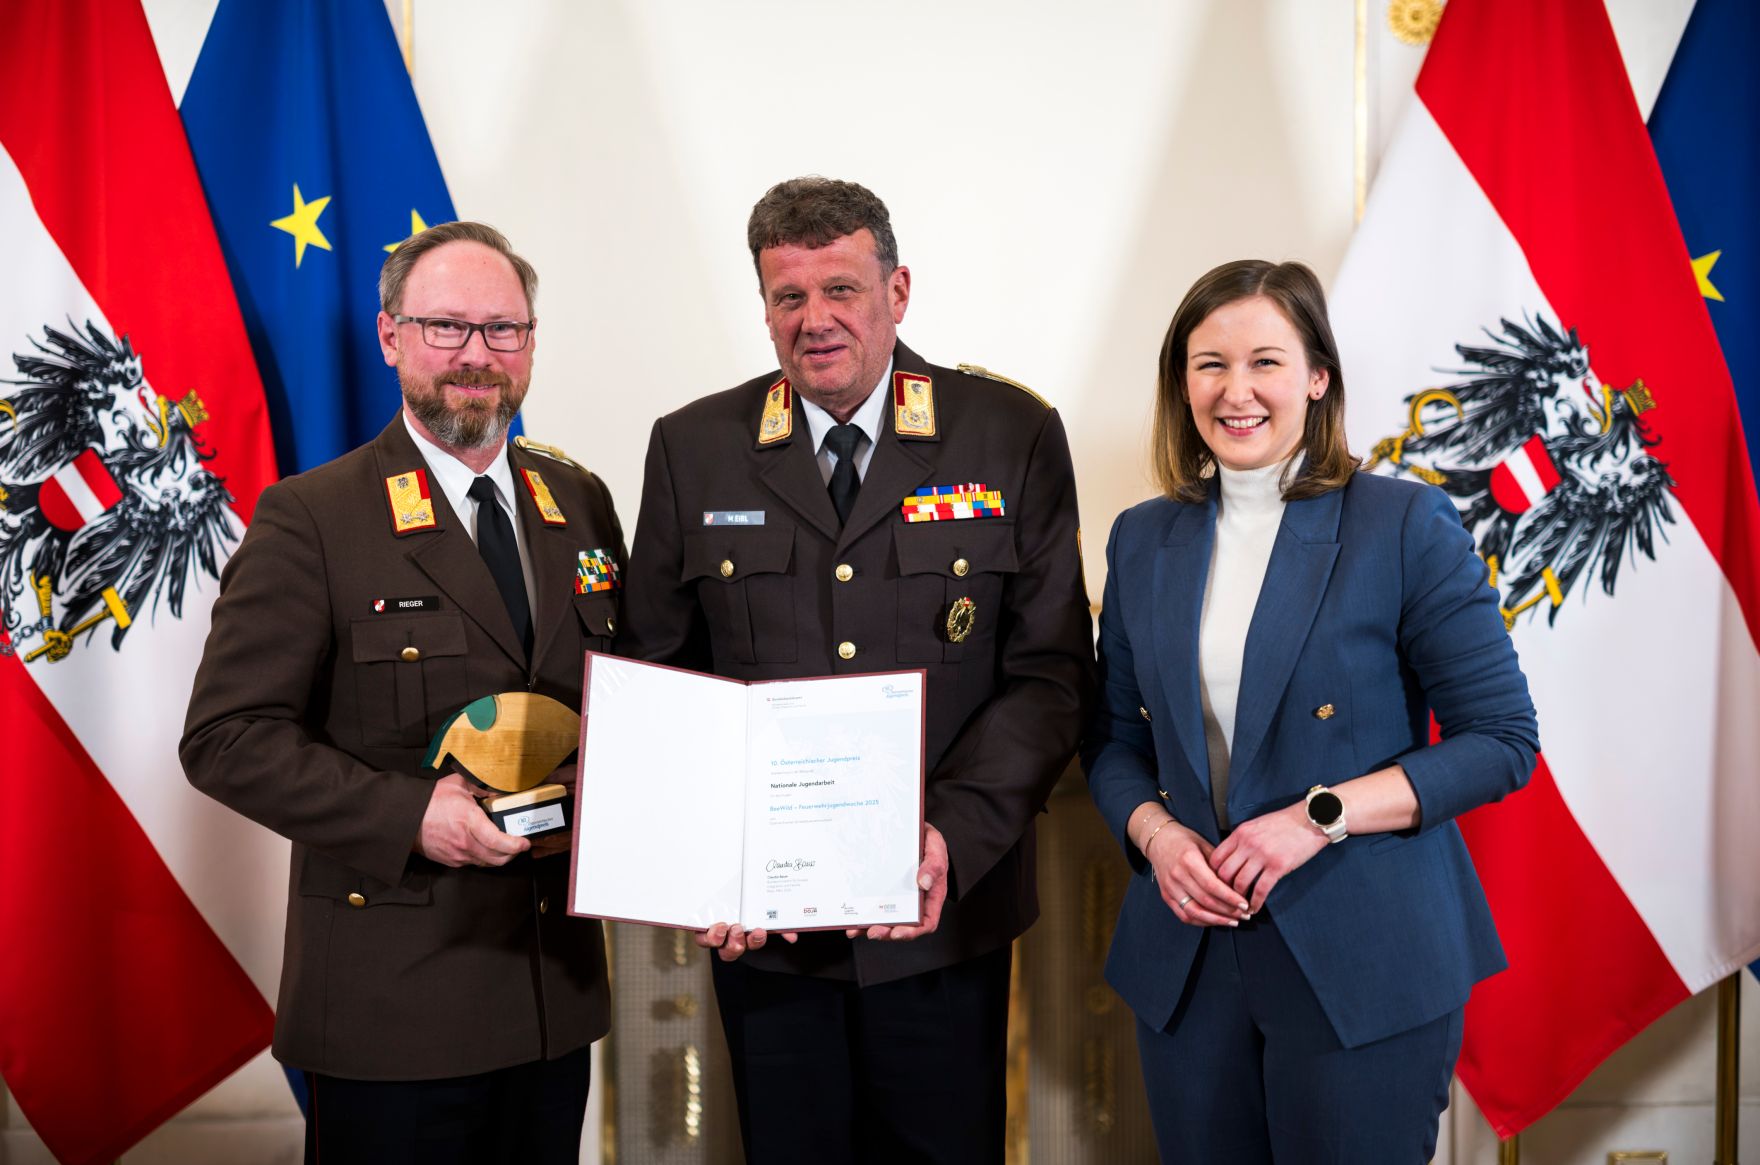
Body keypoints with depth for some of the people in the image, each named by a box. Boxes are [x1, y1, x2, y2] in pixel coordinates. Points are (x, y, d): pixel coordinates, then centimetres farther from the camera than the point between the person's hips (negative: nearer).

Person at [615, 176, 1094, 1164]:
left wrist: (956, 835, -18)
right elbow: (657, 675, 3)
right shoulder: (693, 449, 2)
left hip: (944, 906, -1)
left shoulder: (1014, 437, -3)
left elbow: (1051, 671, -5)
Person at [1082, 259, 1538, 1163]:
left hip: (1364, 962, -3)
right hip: (1187, 959, 4)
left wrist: (1321, 817, -17)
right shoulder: (1143, 541, 7)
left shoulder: (1406, 526, -6)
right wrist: (1155, 831, -8)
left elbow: (1502, 739, -7)